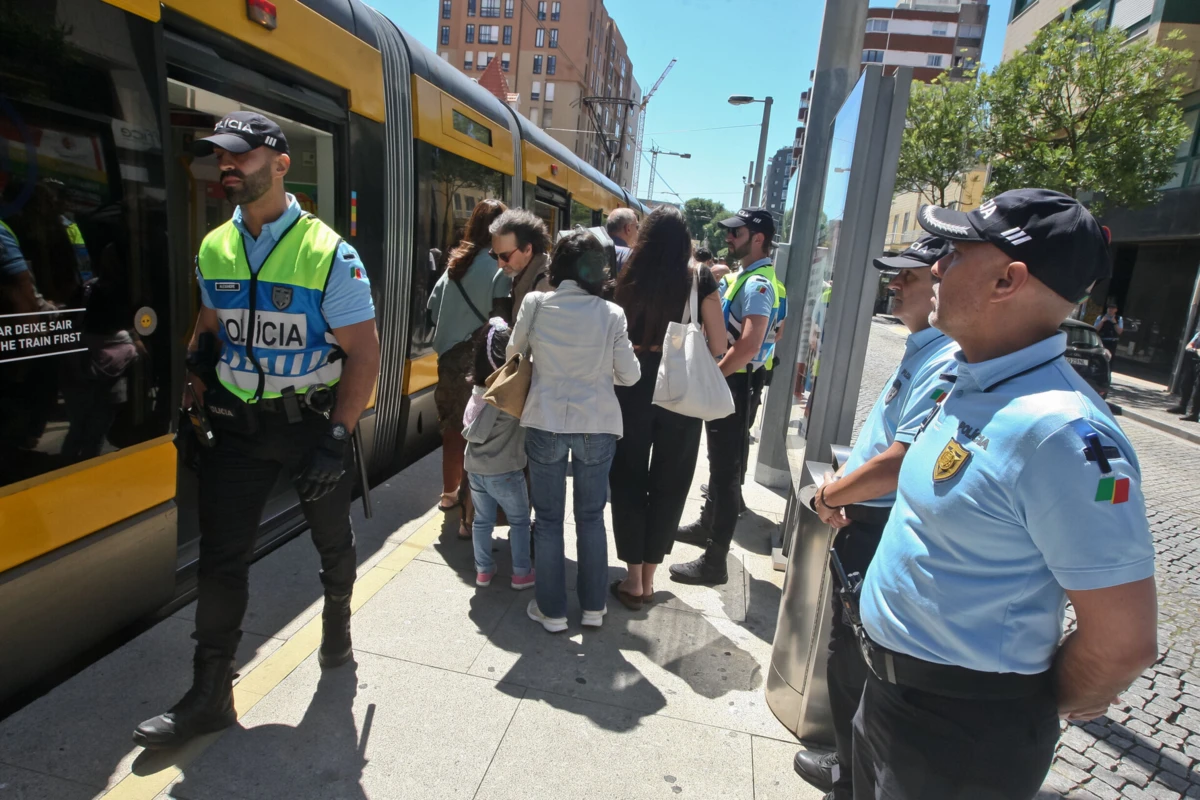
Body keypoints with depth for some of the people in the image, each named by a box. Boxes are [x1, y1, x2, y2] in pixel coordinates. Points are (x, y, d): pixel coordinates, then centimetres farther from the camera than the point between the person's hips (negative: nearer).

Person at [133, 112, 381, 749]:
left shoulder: (327, 253, -13)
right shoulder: (213, 250, 4)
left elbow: (363, 352, -15)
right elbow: (209, 331, 18)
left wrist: (337, 437, -20)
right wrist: (191, 386, 2)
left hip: (312, 418, -3)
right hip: (237, 422, 4)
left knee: (331, 539, 15)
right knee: (220, 556, 4)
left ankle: (336, 623, 45)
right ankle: (210, 695, 19)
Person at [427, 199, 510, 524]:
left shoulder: (457, 261, 6)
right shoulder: (500, 268, -14)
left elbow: (434, 305, 10)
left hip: (451, 358, 6)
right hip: (480, 361, -6)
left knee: (453, 427, 19)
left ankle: (449, 493, 36)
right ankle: (471, 514, 5)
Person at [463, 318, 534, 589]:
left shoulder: (479, 387, 5)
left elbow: (468, 429, 10)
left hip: (474, 467, 6)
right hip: (505, 470, -6)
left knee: (482, 520, 17)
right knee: (519, 521, 10)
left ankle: (483, 570, 27)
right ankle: (521, 573, 16)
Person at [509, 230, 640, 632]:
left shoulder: (536, 303, -6)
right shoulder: (612, 314, -7)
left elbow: (513, 351, 8)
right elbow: (629, 375, -1)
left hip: (545, 422, 0)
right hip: (597, 425, 1)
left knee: (548, 518, 13)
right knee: (591, 517, 16)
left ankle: (552, 610, 23)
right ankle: (593, 606, 28)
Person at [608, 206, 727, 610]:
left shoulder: (628, 277, -4)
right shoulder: (699, 278, -4)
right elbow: (718, 346, -3)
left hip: (632, 386, 0)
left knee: (628, 480, 13)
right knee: (668, 484, 14)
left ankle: (633, 579, 18)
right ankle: (648, 577, 24)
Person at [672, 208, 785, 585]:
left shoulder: (759, 283, -19)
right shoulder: (746, 276, 13)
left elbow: (748, 346, -30)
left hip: (735, 384, -10)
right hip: (726, 381, 10)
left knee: (726, 470, -4)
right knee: (718, 462, 22)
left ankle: (714, 562, 4)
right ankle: (707, 524, 40)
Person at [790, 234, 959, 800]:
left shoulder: (949, 361, -23)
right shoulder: (924, 348, 10)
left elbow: (899, 462, -28)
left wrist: (828, 496, -14)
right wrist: (844, 481, 8)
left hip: (880, 536, -10)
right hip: (865, 523, 10)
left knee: (853, 659, 8)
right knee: (852, 650, 24)